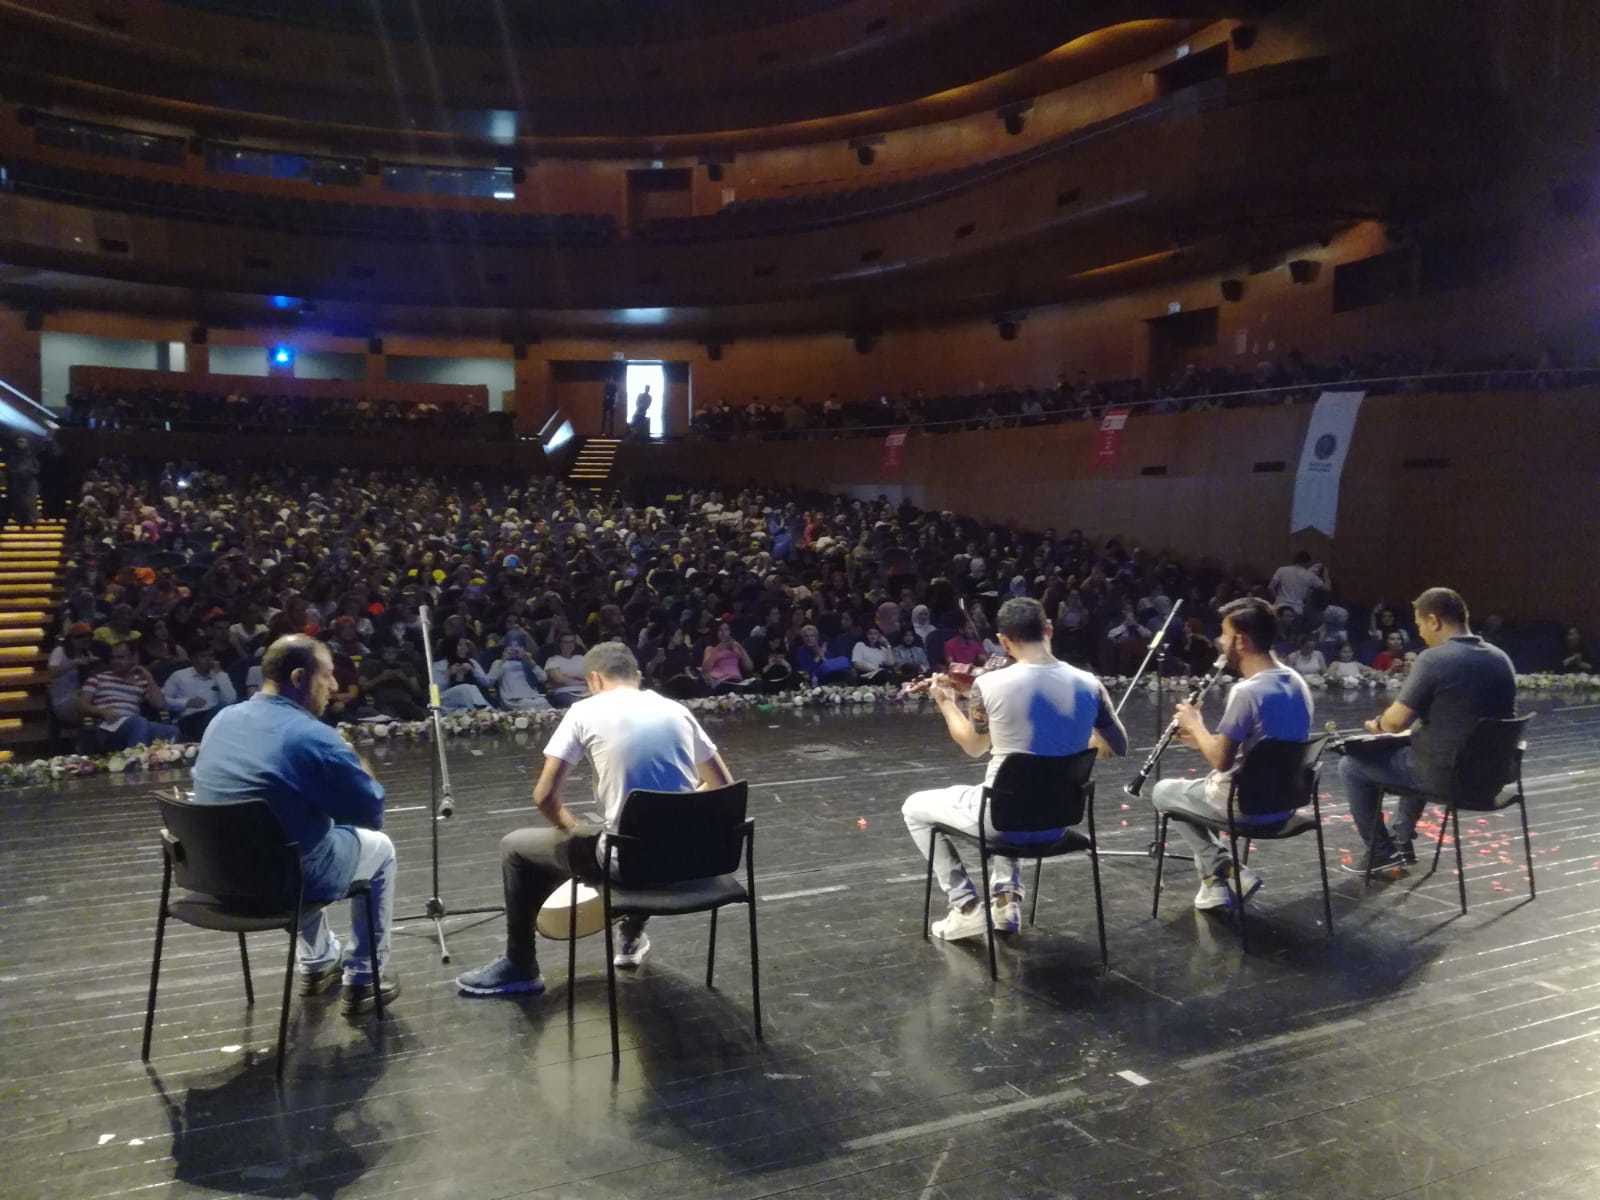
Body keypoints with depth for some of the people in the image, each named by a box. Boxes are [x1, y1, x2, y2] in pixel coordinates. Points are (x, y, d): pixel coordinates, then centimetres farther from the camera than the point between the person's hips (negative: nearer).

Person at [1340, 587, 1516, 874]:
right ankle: (1401, 840, 39)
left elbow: (1396, 722, -20)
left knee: (1351, 765, 11)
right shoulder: (1501, 659, 4)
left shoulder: (1433, 659, -20)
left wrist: (1378, 724, 3)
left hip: (1445, 775, -8)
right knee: (1412, 746, 36)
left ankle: (1382, 853, 20)